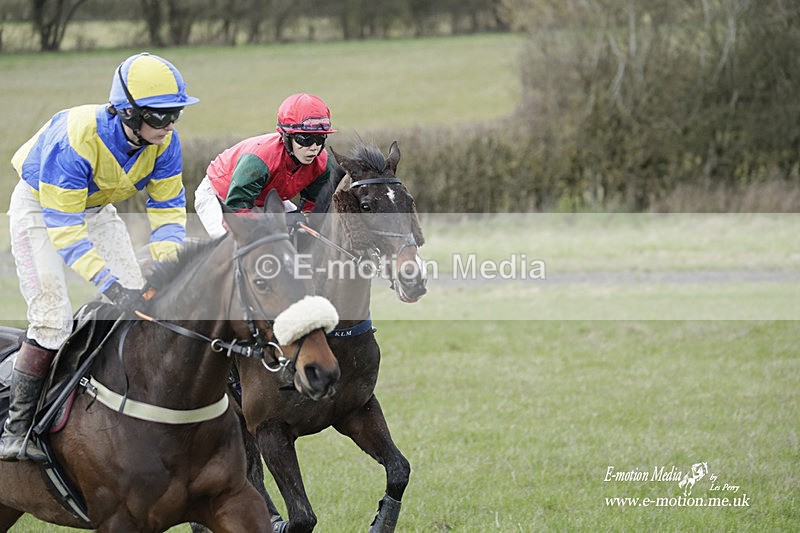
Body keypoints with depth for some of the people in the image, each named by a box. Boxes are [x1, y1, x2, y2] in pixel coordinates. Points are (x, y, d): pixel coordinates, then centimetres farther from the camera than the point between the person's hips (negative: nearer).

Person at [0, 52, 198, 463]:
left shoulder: (164, 141, -23)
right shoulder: (74, 139, -41)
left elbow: (168, 207, -11)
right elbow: (63, 229, -38)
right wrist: (113, 287, -45)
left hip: (96, 209, 6)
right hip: (39, 208, -6)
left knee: (139, 305, -4)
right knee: (52, 319, -17)